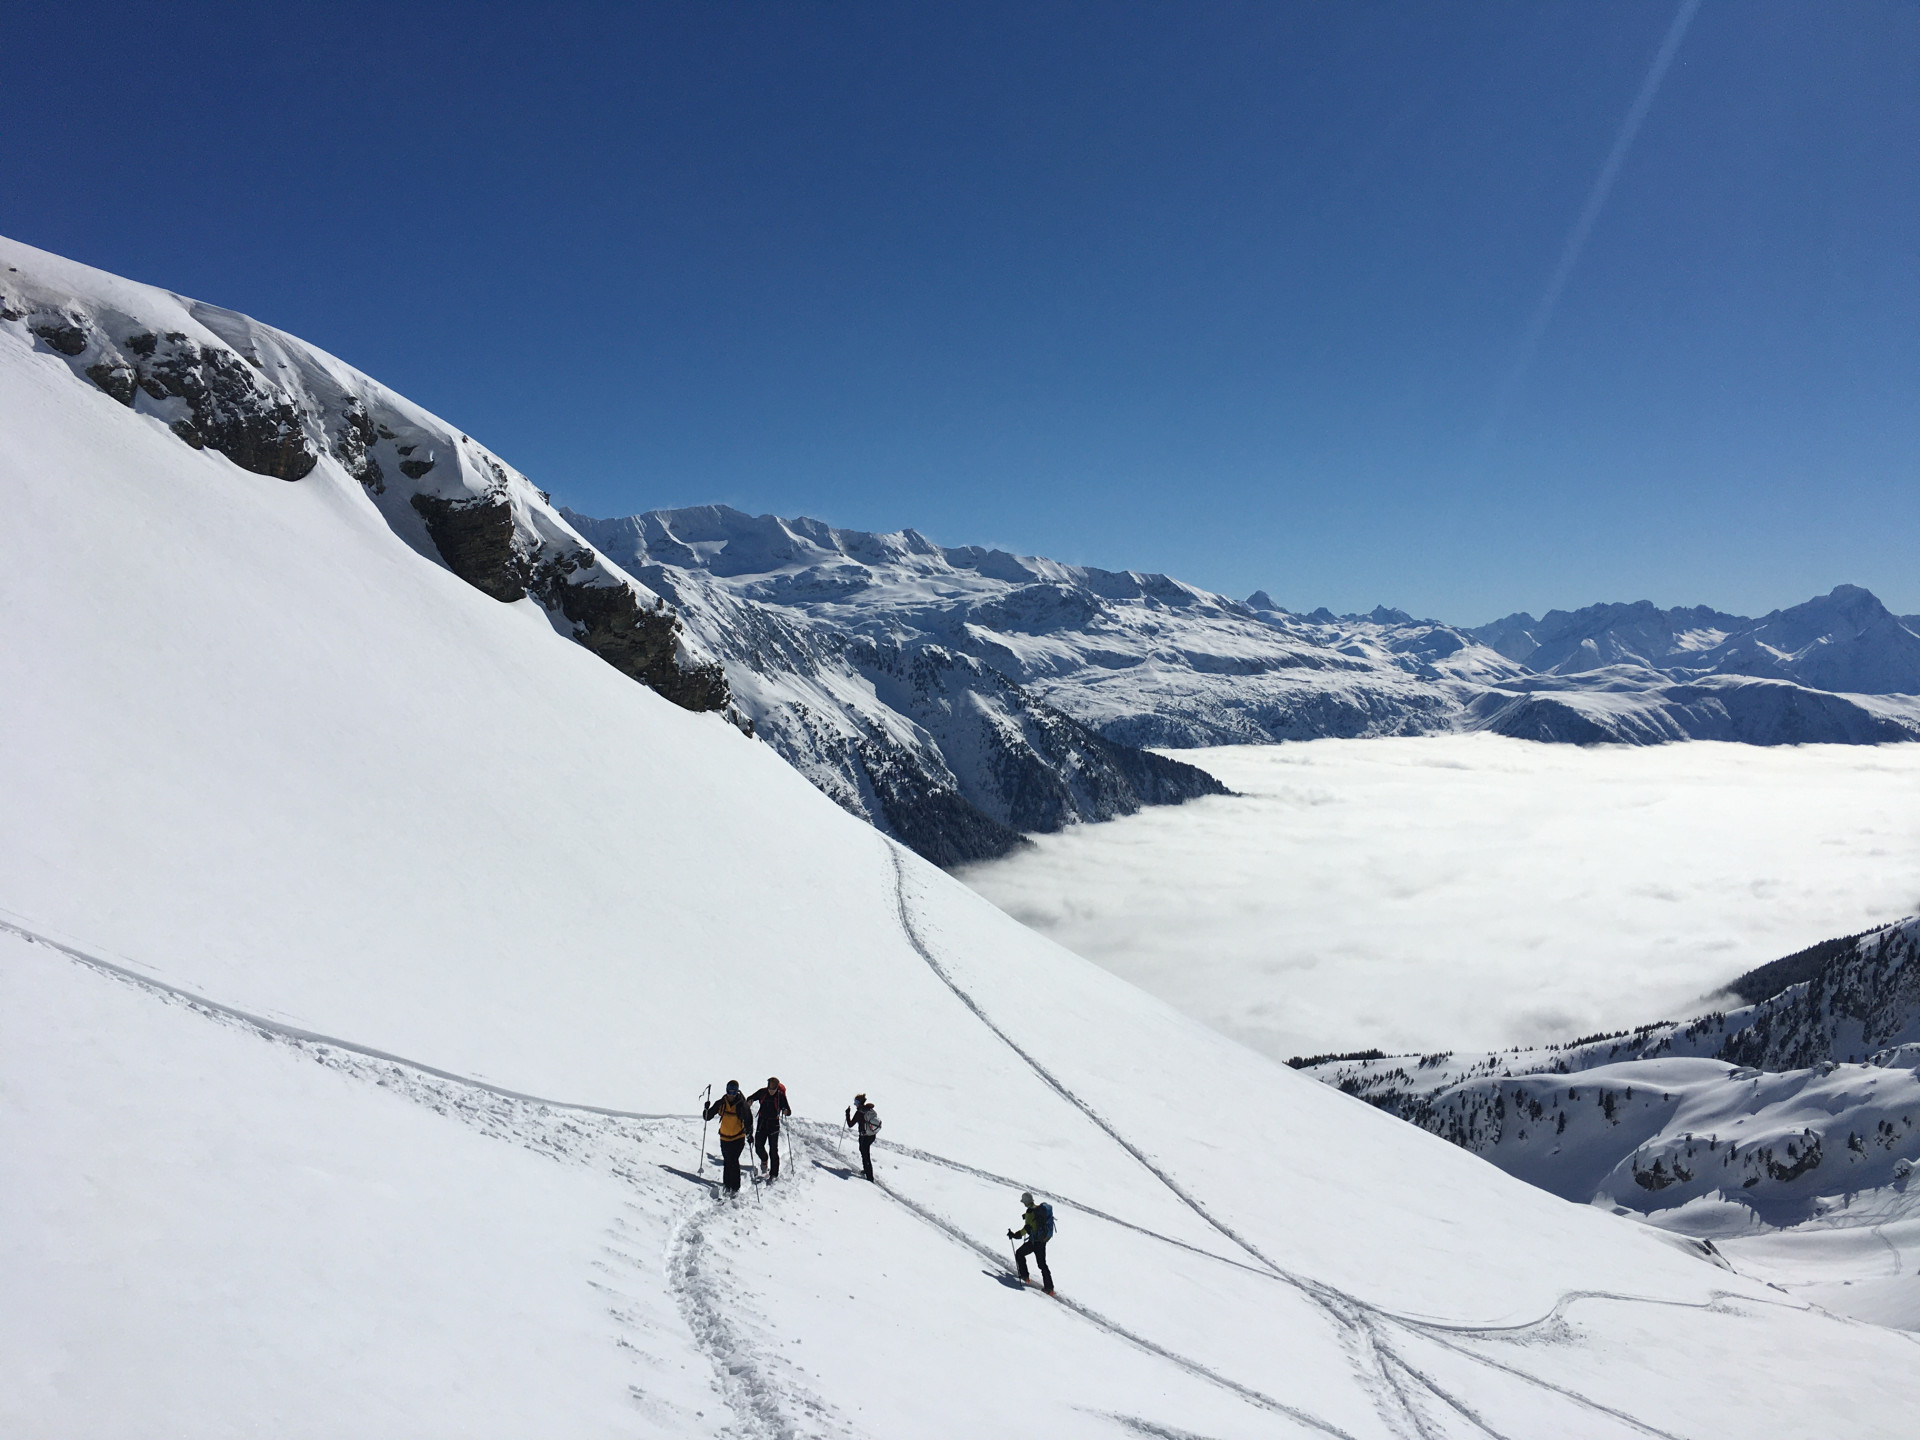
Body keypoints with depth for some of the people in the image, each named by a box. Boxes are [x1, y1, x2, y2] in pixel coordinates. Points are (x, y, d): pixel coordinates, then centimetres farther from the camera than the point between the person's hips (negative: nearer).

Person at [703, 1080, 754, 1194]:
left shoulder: (742, 1105, -9)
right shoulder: (721, 1103, -2)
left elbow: (748, 1121, -4)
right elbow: (707, 1117, 1)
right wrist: (707, 1109, -18)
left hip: (738, 1138, -4)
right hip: (725, 1138, 4)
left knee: (733, 1161, -13)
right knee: (727, 1161, 12)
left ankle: (735, 1187, -6)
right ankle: (727, 1185, 26)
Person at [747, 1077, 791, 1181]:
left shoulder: (781, 1096, -10)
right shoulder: (762, 1092, -4)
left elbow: (788, 1111, -9)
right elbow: (750, 1098, 10)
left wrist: (786, 1111, -33)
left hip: (774, 1125, -3)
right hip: (762, 1123, 3)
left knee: (774, 1151, -4)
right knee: (758, 1148, 1)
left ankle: (774, 1174, 5)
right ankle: (764, 1160, 35)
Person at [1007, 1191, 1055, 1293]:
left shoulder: (1030, 1211, -16)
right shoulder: (1039, 1208, 9)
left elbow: (1028, 1228, -24)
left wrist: (1015, 1235, -24)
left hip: (1035, 1240, -8)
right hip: (1044, 1238, 8)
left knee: (1019, 1254, 14)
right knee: (1042, 1264, 12)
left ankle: (1024, 1276, 13)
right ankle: (1049, 1287, 6)